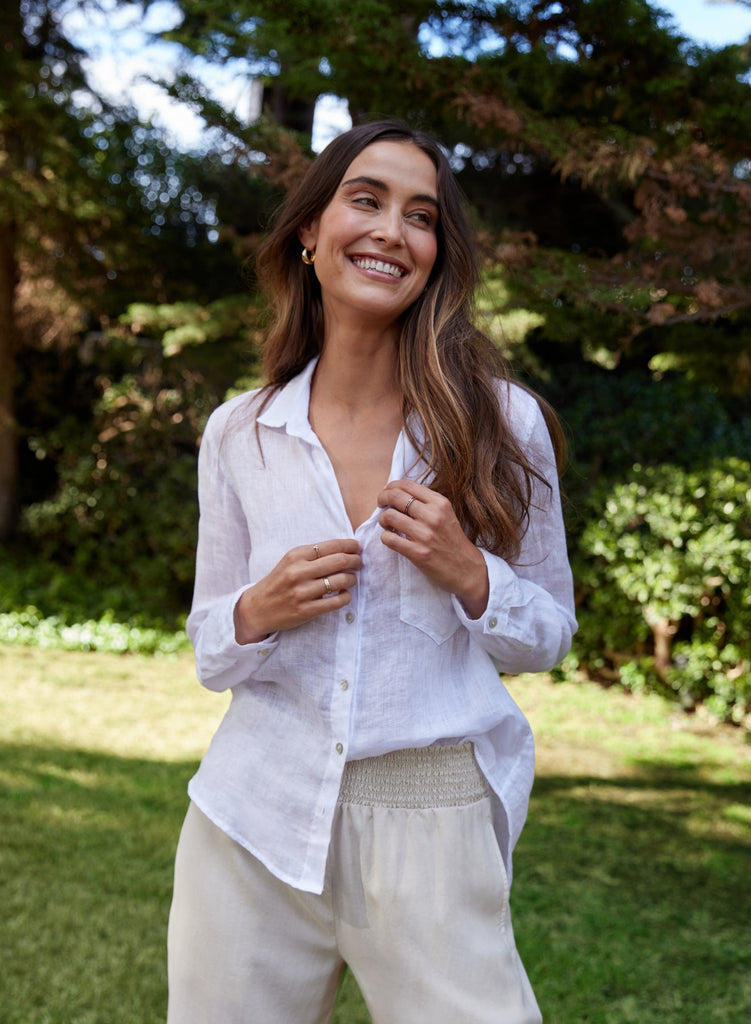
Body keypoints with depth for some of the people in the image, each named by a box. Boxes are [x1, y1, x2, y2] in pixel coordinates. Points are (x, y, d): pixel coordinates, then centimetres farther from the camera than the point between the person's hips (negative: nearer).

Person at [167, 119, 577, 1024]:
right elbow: (211, 652, 9)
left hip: (434, 823, -1)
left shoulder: (503, 422, -4)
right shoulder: (238, 434, 1)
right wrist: (259, 611, -14)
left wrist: (468, 575, -15)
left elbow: (548, 635, 5)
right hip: (257, 818, 2)